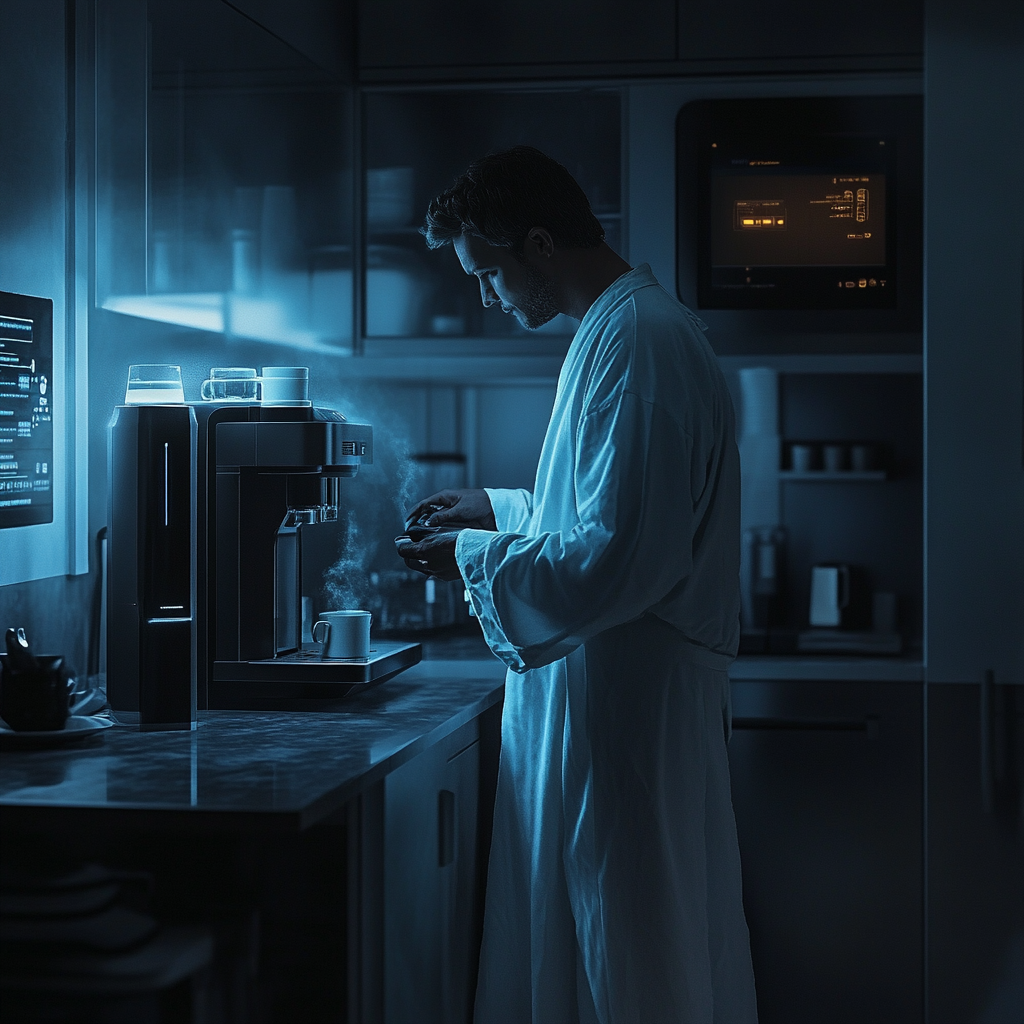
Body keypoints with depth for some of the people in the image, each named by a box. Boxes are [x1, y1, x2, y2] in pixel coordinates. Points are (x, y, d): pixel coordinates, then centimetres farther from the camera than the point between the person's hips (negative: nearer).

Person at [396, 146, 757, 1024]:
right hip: (591, 687, 10)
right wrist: (502, 507, 19)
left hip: (628, 696, -10)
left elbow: (621, 561, -25)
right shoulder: (618, 327, 14)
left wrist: (474, 557, -13)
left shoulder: (641, 343, -20)